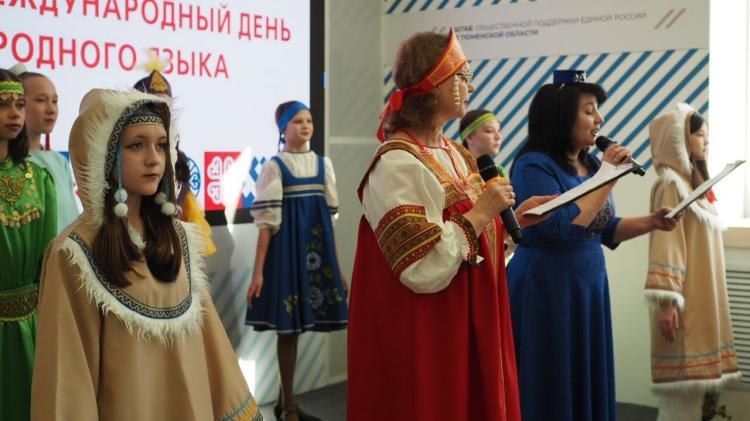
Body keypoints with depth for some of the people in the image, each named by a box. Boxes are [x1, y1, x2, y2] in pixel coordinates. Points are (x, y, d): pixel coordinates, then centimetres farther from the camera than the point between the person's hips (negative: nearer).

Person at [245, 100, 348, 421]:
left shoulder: (323, 164, 9)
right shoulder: (274, 167, -5)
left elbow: (329, 218, 12)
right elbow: (267, 222, -9)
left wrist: (338, 267, 11)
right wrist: (258, 272, -13)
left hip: (317, 251, 5)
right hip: (287, 249, -5)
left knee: (295, 325, 11)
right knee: (288, 326, 1)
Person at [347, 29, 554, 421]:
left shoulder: (454, 154, 8)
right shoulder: (397, 164, -19)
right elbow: (425, 270, -25)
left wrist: (515, 218, 2)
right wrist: (480, 212, -18)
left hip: (468, 329, 9)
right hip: (423, 340, -9)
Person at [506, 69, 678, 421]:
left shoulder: (591, 164, 8)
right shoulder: (534, 165, -15)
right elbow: (561, 228, -26)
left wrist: (650, 222, 1)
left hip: (590, 288, 8)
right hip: (545, 292, -8)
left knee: (588, 384, 14)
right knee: (552, 392, 2)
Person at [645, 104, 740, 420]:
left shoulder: (694, 183, 17)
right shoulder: (671, 183, -11)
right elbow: (665, 245, -19)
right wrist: (666, 302, -25)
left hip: (703, 300, 9)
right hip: (685, 302, -9)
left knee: (695, 385, 11)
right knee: (683, 389, -7)